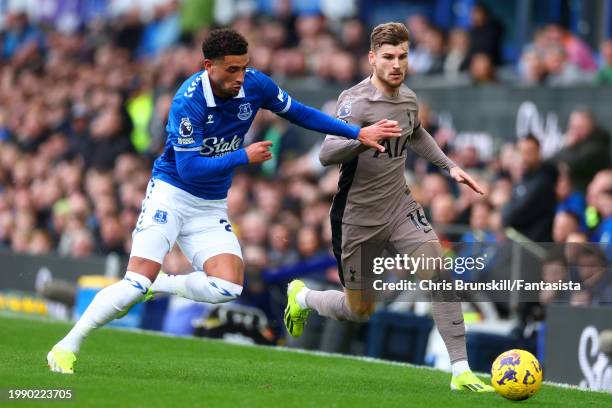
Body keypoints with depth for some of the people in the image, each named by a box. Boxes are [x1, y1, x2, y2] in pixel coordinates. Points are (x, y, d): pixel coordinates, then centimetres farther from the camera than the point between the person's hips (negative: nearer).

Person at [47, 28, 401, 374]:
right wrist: (244, 157, -20)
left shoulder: (255, 84, -8)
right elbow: (189, 168, -24)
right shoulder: (189, 101, -24)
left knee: (229, 287, -17)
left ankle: (159, 286, 6)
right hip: (171, 194, -5)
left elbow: (300, 113, 7)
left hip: (212, 208, 5)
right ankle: (68, 346, -5)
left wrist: (358, 133, 4)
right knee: (137, 283, -19)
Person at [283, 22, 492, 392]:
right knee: (359, 311, 6)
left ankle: (461, 372, -17)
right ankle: (302, 297, 40)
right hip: (356, 217, -5)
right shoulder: (355, 100, -18)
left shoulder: (409, 99, 3)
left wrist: (450, 166, 19)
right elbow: (326, 155, -31)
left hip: (399, 208, 5)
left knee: (439, 271, -19)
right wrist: (362, 140, -48)